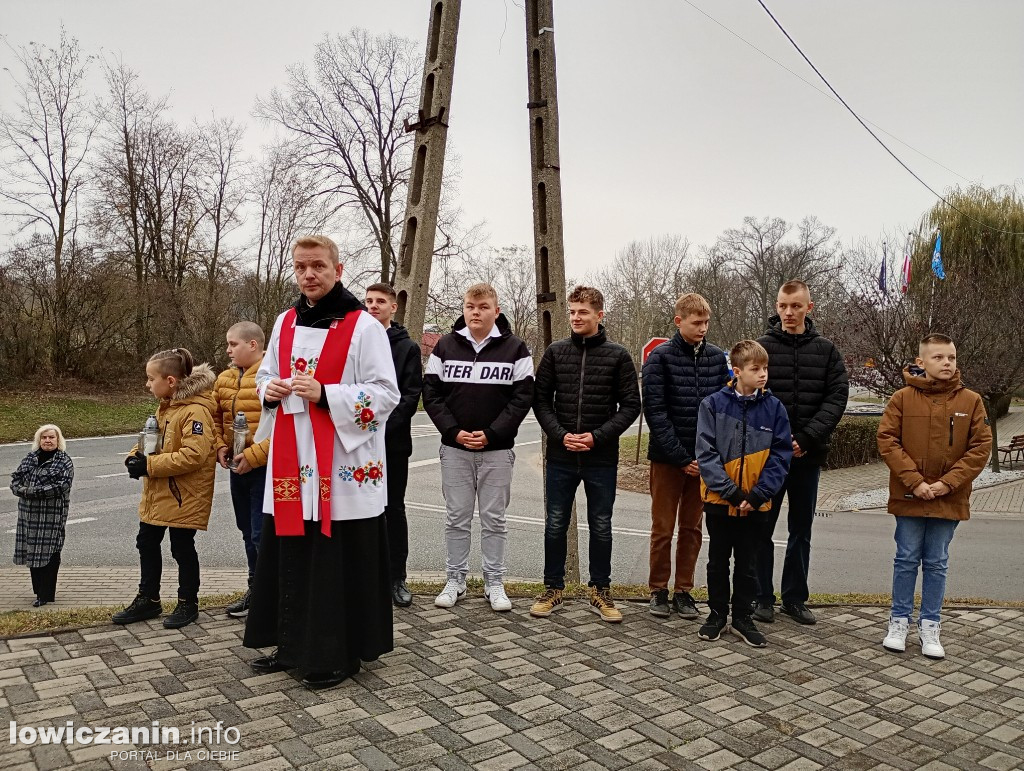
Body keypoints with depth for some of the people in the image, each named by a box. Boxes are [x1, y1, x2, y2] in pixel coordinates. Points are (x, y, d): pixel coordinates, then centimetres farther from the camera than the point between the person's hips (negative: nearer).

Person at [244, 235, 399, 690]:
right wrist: (269, 390, 0)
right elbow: (265, 376, 25)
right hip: (291, 465, 7)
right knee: (289, 557, 14)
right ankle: (294, 646, 30)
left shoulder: (363, 326, -8)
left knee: (340, 564, 0)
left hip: (344, 466, -6)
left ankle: (341, 654, 16)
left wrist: (324, 394, -21)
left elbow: (386, 395, -11)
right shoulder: (285, 323, 13)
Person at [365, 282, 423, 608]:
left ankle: (397, 578, 16)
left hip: (393, 441, -1)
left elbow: (412, 395, -4)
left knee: (394, 509, 7)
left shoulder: (407, 347, 3)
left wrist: (383, 425, -15)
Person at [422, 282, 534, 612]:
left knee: (494, 519, 7)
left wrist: (491, 434, -13)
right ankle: (455, 579, 21)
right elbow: (431, 393, 2)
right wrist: (454, 431, -10)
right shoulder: (446, 346, 4)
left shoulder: (515, 349, -1)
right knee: (457, 517, 8)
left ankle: (494, 582, 19)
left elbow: (522, 396, -5)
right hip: (454, 448, 1)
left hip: (497, 450, -1)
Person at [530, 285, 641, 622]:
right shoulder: (556, 352, 3)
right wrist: (561, 434, -11)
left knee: (601, 527, 10)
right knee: (555, 525, 9)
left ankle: (600, 591, 25)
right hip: (561, 456, 1)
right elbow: (540, 400, 4)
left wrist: (597, 437, -13)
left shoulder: (617, 355, -1)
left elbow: (630, 405, -2)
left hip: (602, 458, -1)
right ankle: (553, 588, 25)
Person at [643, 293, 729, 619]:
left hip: (704, 458, 4)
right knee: (663, 528, 6)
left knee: (692, 528, 11)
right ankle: (659, 590, 20)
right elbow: (655, 411, -11)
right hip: (667, 458, -3)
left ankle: (684, 590, 23)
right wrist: (681, 457, -15)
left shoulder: (717, 357, 5)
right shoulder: (660, 357, -7)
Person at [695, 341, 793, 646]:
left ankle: (743, 618, 28)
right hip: (719, 499, -1)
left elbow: (780, 457, -4)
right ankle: (717, 615, 28)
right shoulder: (713, 404, -8)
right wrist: (731, 491, -17)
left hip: (755, 503, 1)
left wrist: (758, 494, -14)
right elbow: (706, 453, -11)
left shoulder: (774, 408, -3)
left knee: (746, 563, 13)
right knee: (718, 561, 13)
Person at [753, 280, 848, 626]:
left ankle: (795, 597, 24)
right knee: (762, 526, 5)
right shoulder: (762, 347, -2)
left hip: (809, 454, 2)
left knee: (801, 529, 12)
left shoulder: (826, 350, 5)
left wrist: (807, 438, -14)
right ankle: (762, 597, 17)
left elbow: (837, 396, -3)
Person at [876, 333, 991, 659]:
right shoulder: (902, 398, -4)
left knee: (936, 564, 11)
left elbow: (981, 447, -2)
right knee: (906, 560, 8)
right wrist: (914, 481, -14)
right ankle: (899, 621, 20)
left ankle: (930, 626, 22)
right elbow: (887, 440, -7)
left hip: (949, 499, 1)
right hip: (909, 496, -1)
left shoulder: (971, 401, 0)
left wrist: (948, 483, -12)